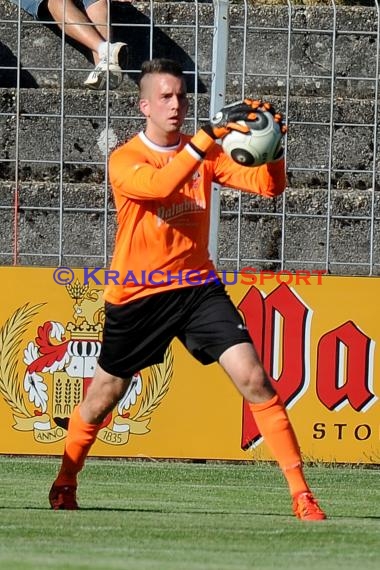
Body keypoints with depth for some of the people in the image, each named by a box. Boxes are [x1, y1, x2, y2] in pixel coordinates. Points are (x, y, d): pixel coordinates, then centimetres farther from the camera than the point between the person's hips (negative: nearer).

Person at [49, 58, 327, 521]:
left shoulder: (203, 152, 2)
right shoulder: (124, 160, -10)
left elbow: (267, 186, -5)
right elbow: (159, 185, -33)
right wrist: (208, 135, -41)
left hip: (197, 287, 2)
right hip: (136, 296, -2)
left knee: (254, 380, -14)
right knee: (102, 398, 10)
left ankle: (300, 493, -14)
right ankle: (64, 484, 36)